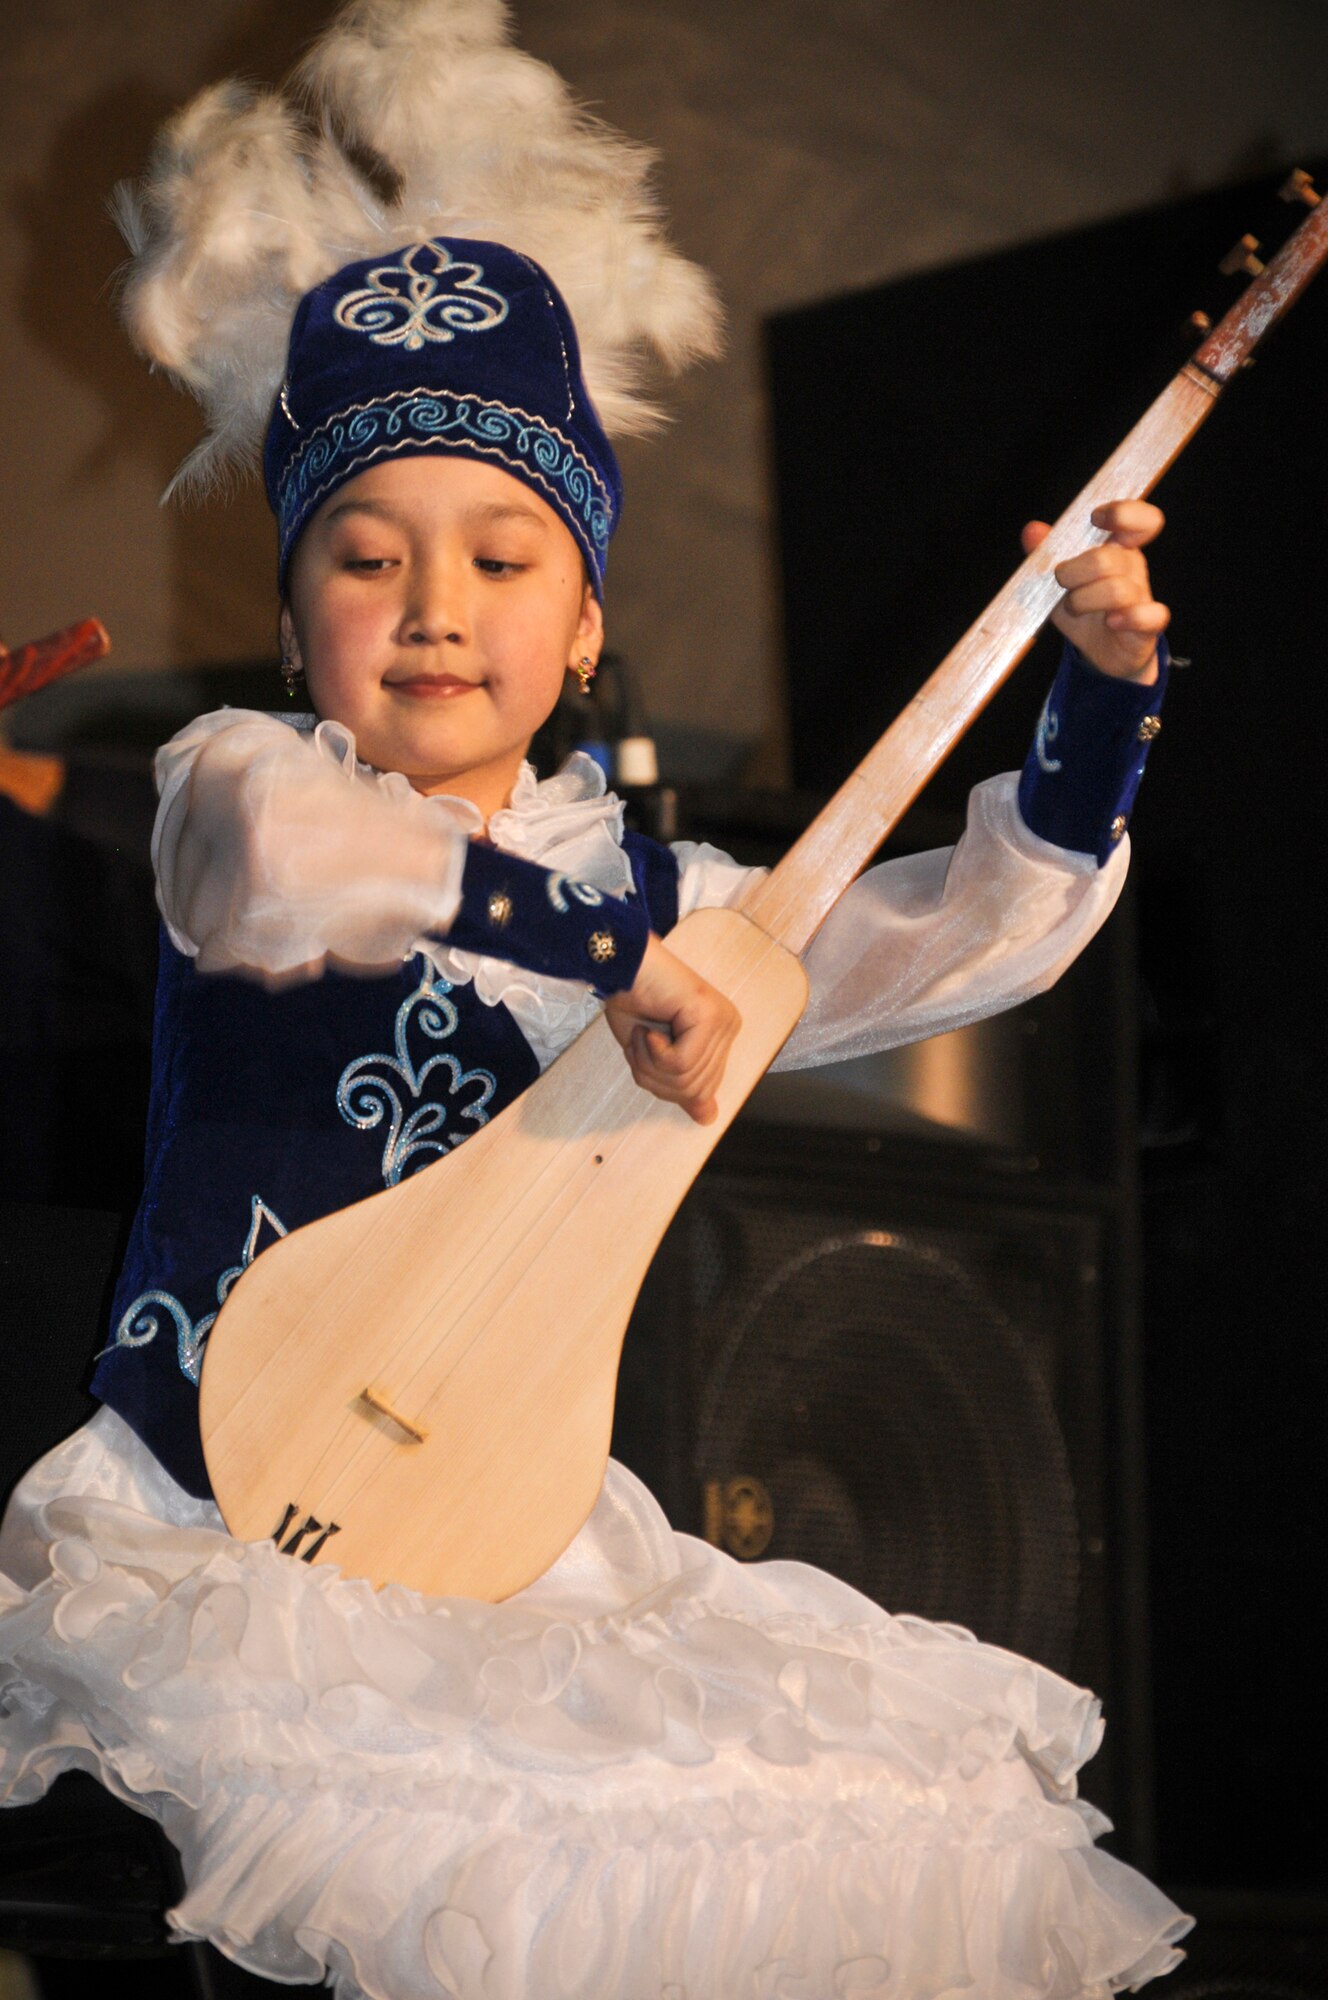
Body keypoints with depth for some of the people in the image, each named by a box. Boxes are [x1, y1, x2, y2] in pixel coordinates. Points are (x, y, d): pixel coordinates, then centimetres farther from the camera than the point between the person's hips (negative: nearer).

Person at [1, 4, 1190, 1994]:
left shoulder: (651, 893, 10)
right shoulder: (237, 781, -4)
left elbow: (976, 930, 15)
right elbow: (279, 858, -30)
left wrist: (1100, 696, 2)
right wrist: (598, 950, -29)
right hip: (214, 1513, -5)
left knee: (918, 1830, -6)